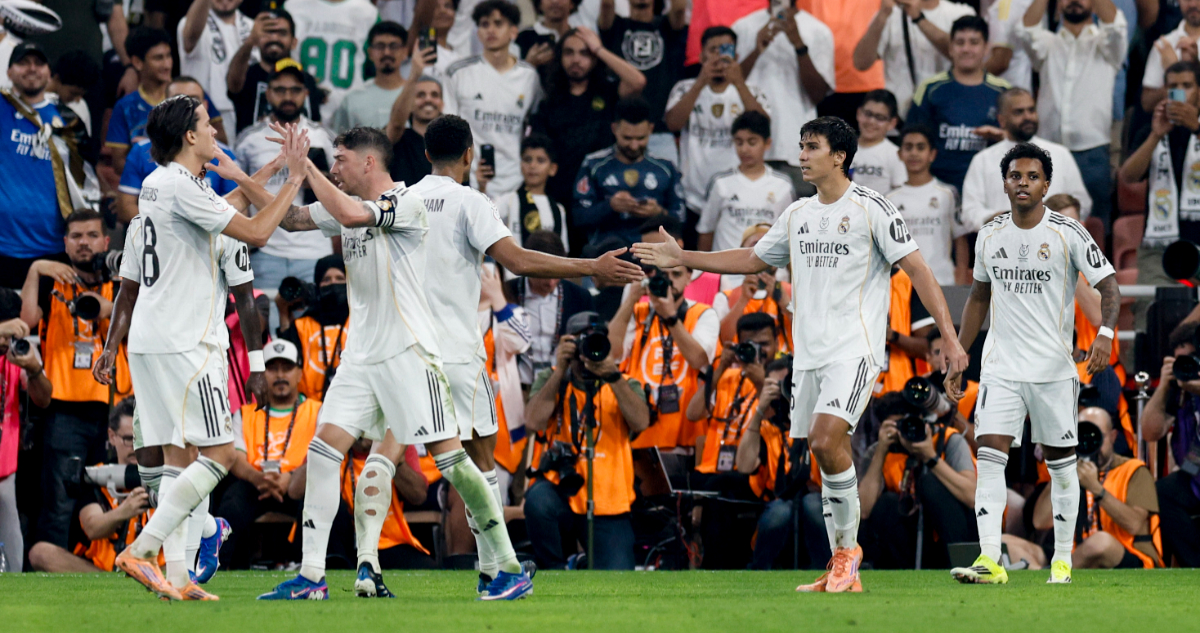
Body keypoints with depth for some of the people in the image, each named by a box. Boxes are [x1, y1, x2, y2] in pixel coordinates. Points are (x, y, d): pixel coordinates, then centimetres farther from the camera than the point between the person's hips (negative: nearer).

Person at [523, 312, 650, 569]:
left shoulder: (625, 384, 7)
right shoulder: (551, 379, 6)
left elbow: (640, 422, -15)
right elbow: (534, 422, -14)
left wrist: (612, 377, -24)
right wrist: (560, 369, -16)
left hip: (608, 509, 0)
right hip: (560, 495, 0)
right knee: (538, 498, -36)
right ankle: (556, 571, -10)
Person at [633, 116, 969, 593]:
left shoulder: (871, 209, -5)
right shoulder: (798, 215, 14)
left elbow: (917, 269, -7)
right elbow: (753, 260, 28)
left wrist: (949, 338, -14)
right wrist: (682, 258, 23)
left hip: (855, 349, -7)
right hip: (809, 352, 7)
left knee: (827, 439, -23)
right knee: (825, 453, 5)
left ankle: (848, 545, -8)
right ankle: (843, 571, 11)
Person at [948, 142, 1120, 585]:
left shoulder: (1068, 234, -6)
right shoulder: (990, 236, 7)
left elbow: (1108, 285, -7)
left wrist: (1105, 333, -26)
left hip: (1054, 367, -2)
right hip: (1000, 366, 2)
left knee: (1060, 462, 6)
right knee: (990, 456, -12)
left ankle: (1063, 558, 19)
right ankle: (990, 560, -18)